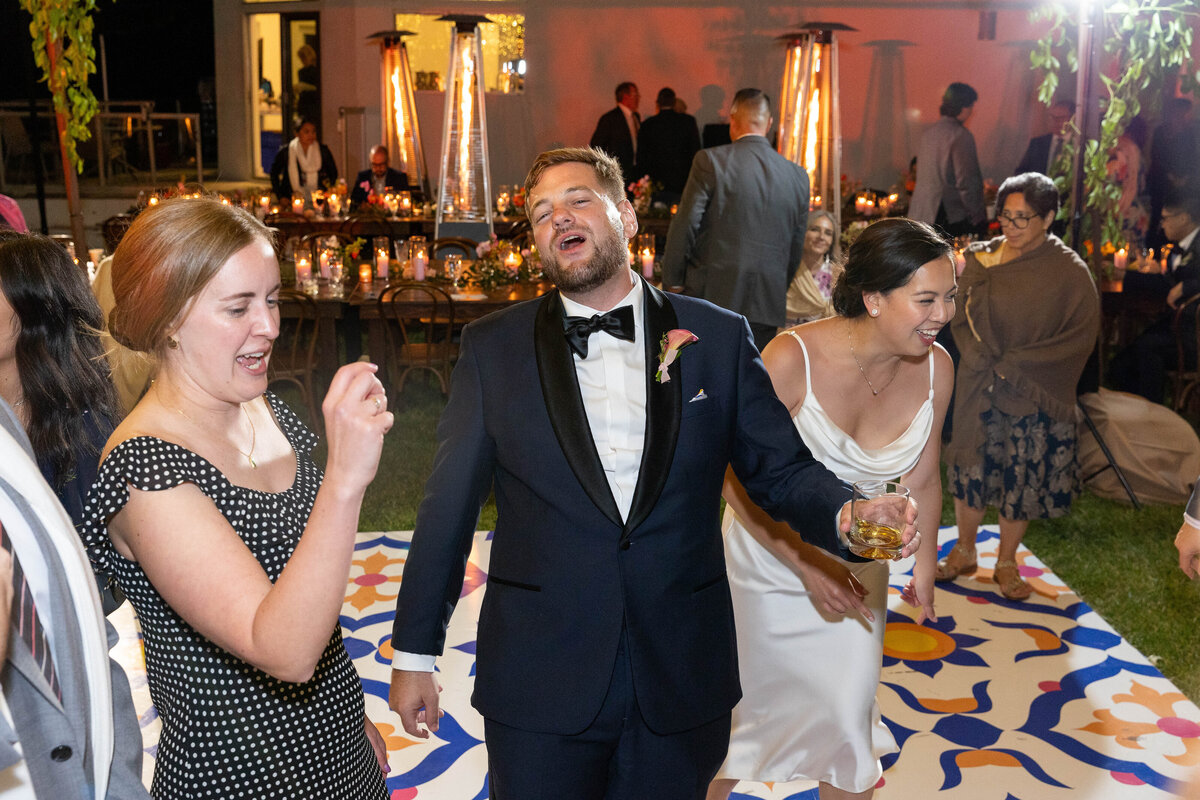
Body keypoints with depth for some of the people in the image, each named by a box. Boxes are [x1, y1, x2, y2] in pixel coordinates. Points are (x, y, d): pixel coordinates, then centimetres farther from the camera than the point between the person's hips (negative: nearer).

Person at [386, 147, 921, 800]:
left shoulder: (717, 338, 0)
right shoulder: (492, 347, 0)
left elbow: (781, 468, 3)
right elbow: (449, 502, 0)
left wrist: (846, 514, -20)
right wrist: (415, 652, 3)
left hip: (681, 678, 1)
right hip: (539, 684, 0)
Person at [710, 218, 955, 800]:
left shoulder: (935, 368, -15)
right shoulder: (792, 359, -30)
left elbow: (922, 480, 1)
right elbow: (737, 479, -22)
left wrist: (925, 571, 6)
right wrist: (808, 568, -24)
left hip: (858, 567, 3)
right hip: (769, 556, -3)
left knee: (850, 713, 15)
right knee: (746, 699, 18)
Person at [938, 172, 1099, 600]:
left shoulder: (1069, 271, -6)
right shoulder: (981, 260, 1)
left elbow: (1082, 335, -9)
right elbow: (961, 317, 2)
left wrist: (1014, 365, -14)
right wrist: (987, 364, -13)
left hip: (1035, 394, -2)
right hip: (978, 388, 2)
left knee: (1024, 478, 6)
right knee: (970, 466, 9)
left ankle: (1006, 562, 23)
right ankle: (964, 552, 26)